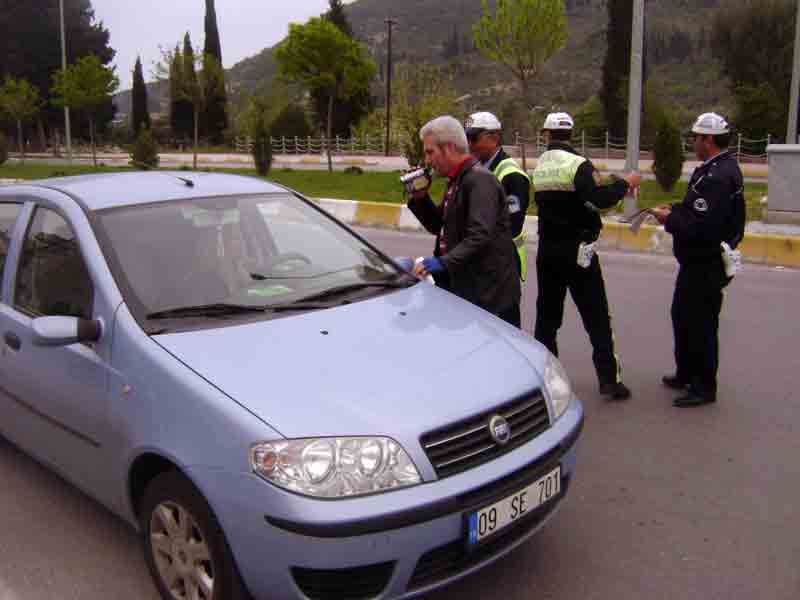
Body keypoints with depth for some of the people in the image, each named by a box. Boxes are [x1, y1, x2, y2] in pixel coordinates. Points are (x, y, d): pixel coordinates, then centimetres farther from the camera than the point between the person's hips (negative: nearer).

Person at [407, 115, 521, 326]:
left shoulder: (480, 180, -15)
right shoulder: (456, 181, 17)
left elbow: (480, 236, -26)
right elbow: (439, 226, 23)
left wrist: (443, 262, -33)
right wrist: (421, 198, 8)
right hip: (463, 288, 10)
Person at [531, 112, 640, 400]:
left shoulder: (539, 166, 6)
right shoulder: (578, 164, -14)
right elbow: (599, 199, -25)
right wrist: (625, 183, -9)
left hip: (547, 251, 6)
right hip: (578, 251, -5)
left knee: (547, 315, 13)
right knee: (597, 317, 1)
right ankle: (609, 378, 3)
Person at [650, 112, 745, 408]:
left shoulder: (718, 176, -24)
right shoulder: (720, 168, 10)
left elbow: (701, 226, -29)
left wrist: (669, 220, -16)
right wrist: (676, 209, 7)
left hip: (706, 264, -11)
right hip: (698, 261, 11)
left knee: (701, 323, 0)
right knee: (683, 316, 21)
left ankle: (704, 387, 13)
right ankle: (686, 374, 37)